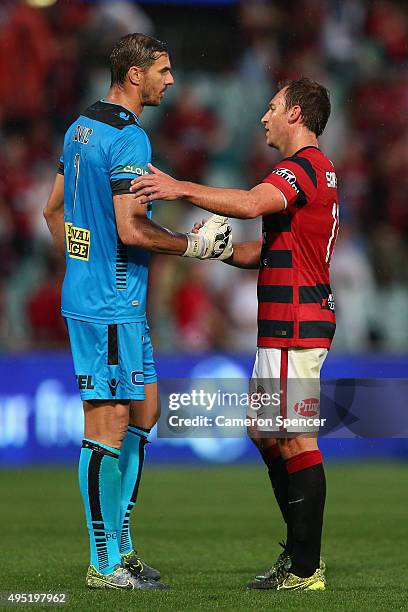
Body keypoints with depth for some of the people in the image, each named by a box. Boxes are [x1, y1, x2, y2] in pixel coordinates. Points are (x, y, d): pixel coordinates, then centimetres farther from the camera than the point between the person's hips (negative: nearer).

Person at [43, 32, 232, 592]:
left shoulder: (80, 129, 14)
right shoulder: (129, 139, -17)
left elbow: (54, 209, 22)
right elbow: (131, 230, -22)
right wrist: (194, 245, -10)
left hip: (85, 291, 10)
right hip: (112, 305, -10)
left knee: (144, 409, 16)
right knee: (108, 425, -6)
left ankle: (120, 544, 19)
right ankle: (105, 564, -2)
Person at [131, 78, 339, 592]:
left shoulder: (305, 166, -13)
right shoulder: (315, 170, 22)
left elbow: (252, 204, -32)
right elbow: (269, 250, 24)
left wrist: (182, 188, -34)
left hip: (295, 326, -11)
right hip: (286, 326, 11)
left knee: (296, 439, -8)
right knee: (263, 432, 16)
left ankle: (305, 569, -6)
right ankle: (300, 549, 21)